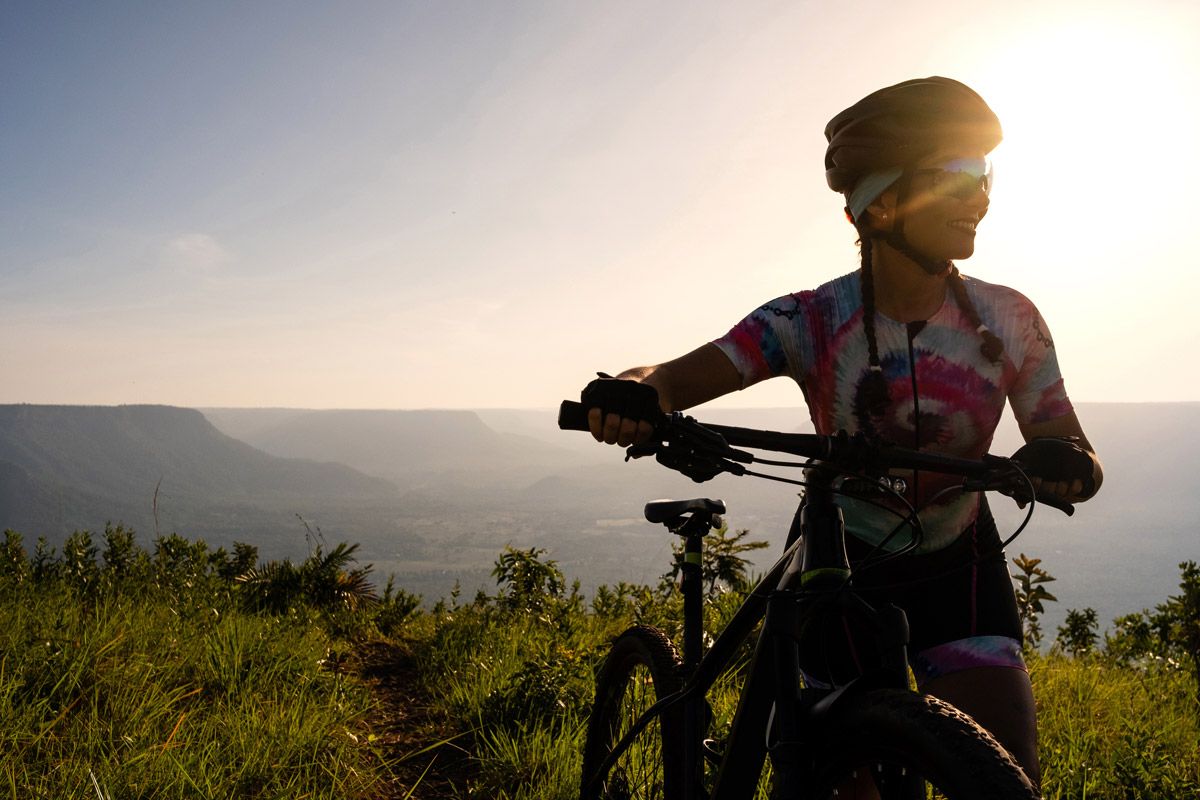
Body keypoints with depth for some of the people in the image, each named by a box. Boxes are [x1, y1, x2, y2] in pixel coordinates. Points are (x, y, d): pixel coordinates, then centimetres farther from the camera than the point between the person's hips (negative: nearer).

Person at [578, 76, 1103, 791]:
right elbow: (673, 380, -27)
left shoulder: (1009, 320, -12)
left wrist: (1066, 465, -33)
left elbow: (1076, 453, -8)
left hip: (958, 570, 2)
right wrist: (630, 394, -51)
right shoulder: (812, 322, -19)